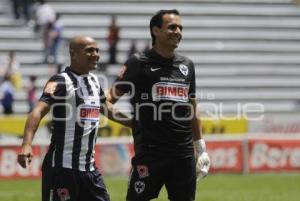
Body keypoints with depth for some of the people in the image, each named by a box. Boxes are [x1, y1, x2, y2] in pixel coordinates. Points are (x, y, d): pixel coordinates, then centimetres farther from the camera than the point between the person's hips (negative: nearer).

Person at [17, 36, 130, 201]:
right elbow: (38, 111, -26)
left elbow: (107, 109, 31)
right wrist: (27, 144, -42)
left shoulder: (94, 82, 12)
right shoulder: (60, 82, -11)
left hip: (89, 168, 8)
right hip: (62, 167, -8)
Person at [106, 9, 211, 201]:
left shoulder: (187, 65, 15)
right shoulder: (139, 63, -1)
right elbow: (112, 95, -5)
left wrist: (201, 148, 20)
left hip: (184, 155, 5)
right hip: (149, 154, -5)